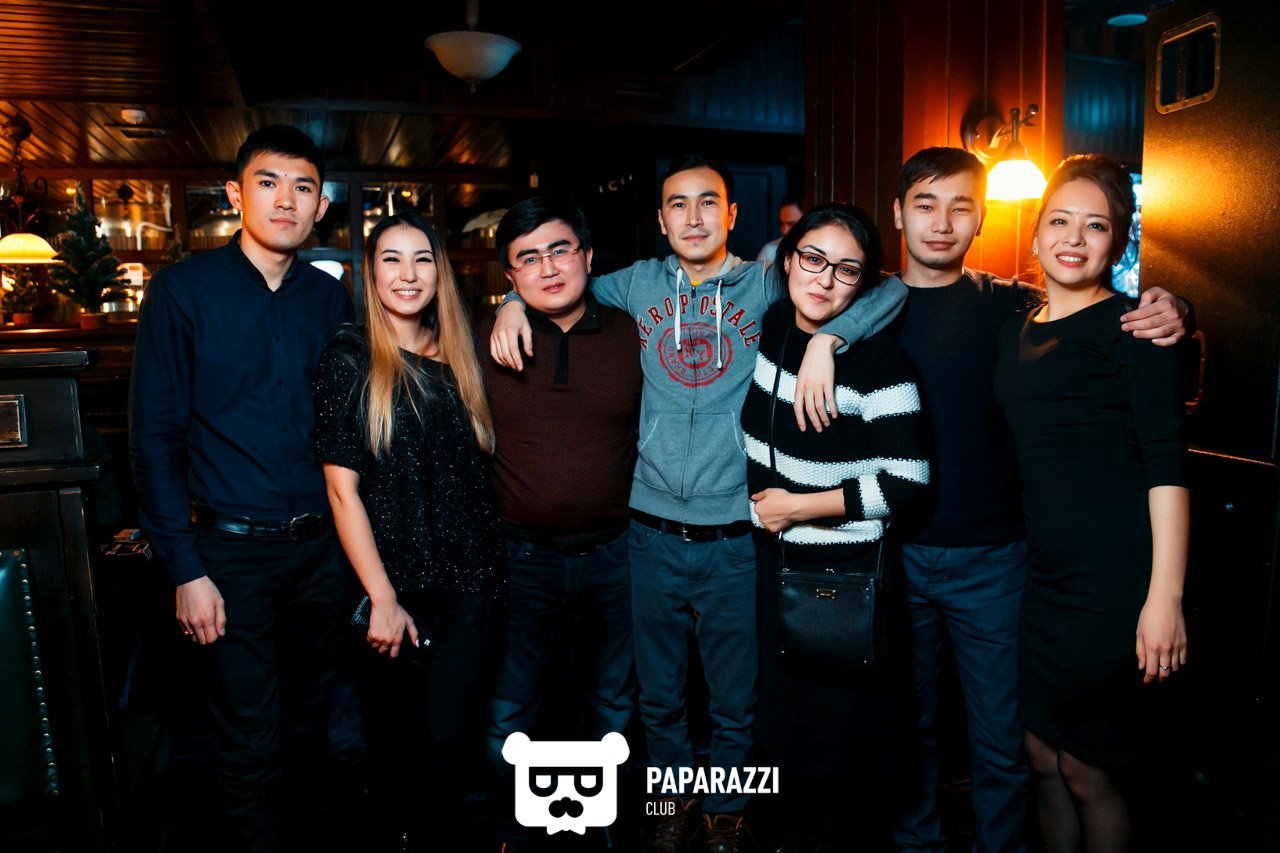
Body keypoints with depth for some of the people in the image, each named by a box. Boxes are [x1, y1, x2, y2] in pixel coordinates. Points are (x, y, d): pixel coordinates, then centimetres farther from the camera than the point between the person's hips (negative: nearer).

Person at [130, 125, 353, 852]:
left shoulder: (332, 298, 4)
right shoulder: (184, 290, -6)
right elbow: (154, 436, -7)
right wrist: (186, 569, -10)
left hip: (321, 545, 4)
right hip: (231, 550, -3)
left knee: (312, 722, 19)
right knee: (251, 744, 7)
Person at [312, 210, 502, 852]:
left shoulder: (459, 357, 7)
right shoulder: (349, 358, -4)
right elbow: (343, 488, -8)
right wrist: (383, 599, -11)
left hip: (469, 581, 2)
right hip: (396, 584, -2)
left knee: (447, 731, 3)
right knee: (395, 731, 13)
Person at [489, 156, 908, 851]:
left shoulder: (766, 289, -2)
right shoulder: (639, 284, 4)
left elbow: (889, 289, -7)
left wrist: (824, 338, -22)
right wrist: (514, 302, -1)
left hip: (734, 538, -1)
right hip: (653, 530, 2)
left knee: (735, 700, 16)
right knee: (659, 694, 19)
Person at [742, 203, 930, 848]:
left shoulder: (879, 359, -18)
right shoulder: (769, 328, -1)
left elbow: (906, 482, -19)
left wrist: (798, 507, -16)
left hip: (845, 571, -6)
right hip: (772, 557, 6)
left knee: (846, 718, 9)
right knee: (782, 708, 20)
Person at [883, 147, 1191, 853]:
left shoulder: (1014, 307, -1)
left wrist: (1167, 314, -18)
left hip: (989, 557, 0)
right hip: (894, 550, 1)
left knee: (1001, 736, 11)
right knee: (906, 721, 18)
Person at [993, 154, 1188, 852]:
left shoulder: (1130, 324, -6)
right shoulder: (1014, 329, 12)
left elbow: (1166, 464, -11)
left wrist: (1166, 595, -17)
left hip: (1114, 579, -6)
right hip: (1042, 576, 6)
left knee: (1085, 770, 7)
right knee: (1042, 755, 16)